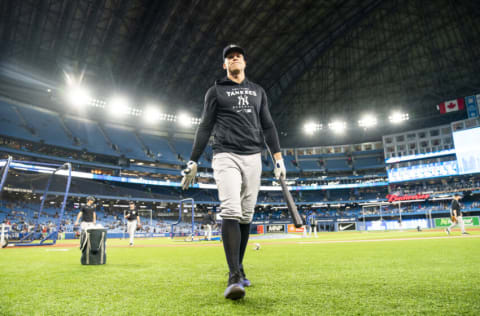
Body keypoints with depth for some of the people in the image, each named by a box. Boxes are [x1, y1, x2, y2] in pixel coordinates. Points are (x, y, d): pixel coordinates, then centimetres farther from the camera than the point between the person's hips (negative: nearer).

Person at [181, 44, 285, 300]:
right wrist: (193, 161, -2)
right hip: (226, 156, -3)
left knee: (246, 216, 3)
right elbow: (205, 127, 5)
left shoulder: (258, 91, 20)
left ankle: (239, 270, 16)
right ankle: (235, 277, -20)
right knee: (231, 212, -19)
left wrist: (278, 157, 4)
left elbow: (268, 126, 15)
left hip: (253, 158, 3)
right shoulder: (215, 91, 11)